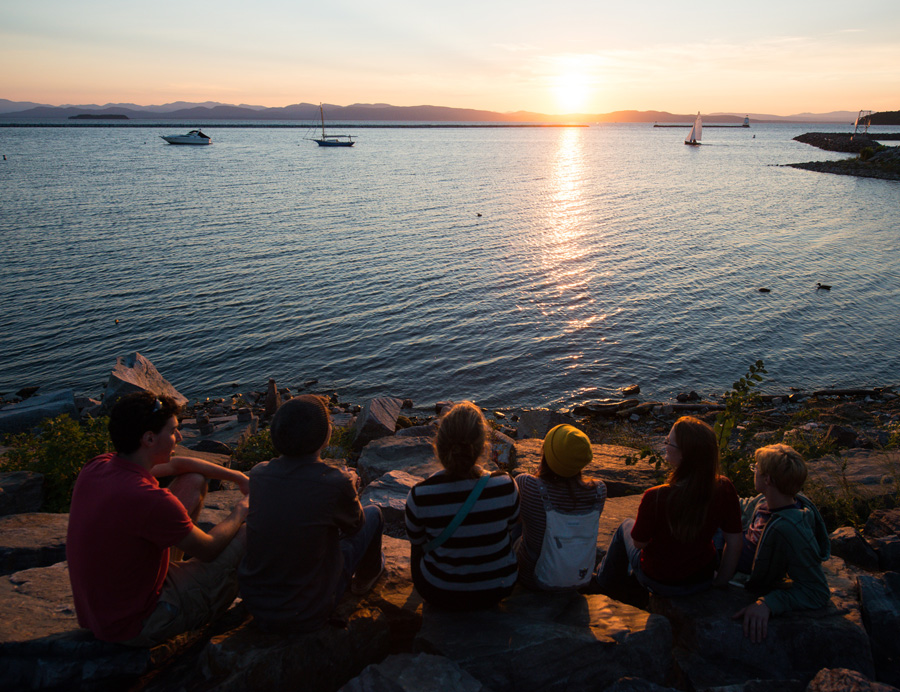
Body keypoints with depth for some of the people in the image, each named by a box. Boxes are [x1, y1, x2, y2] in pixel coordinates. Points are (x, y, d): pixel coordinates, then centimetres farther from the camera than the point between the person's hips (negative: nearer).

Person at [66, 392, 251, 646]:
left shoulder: (96, 467, -7)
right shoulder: (151, 500, -33)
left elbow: (175, 465, 10)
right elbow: (209, 550, -15)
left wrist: (237, 477, 11)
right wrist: (240, 512, 3)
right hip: (136, 628, -8)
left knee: (194, 481, 10)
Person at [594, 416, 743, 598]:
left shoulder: (655, 498, -35)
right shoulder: (724, 489, -23)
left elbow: (639, 542, -18)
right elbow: (734, 542, -12)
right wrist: (721, 581, 3)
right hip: (703, 581, 4)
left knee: (626, 525, 27)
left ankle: (605, 585, 49)